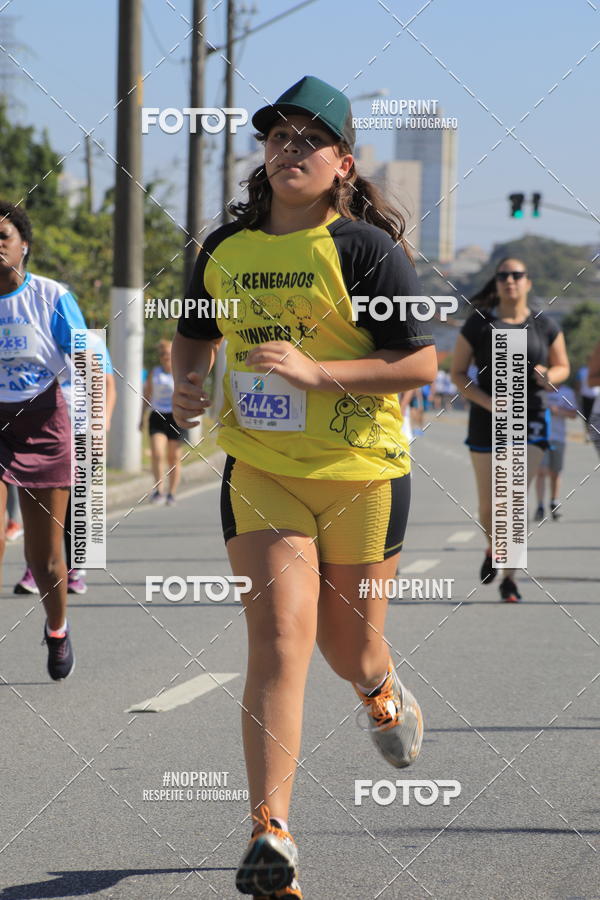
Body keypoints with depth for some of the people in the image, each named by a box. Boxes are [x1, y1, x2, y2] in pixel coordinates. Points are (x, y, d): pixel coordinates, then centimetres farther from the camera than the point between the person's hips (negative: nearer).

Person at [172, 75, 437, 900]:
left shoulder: (365, 248, -9)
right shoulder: (223, 251, 4)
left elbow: (420, 363, -12)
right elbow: (196, 331, 23)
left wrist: (315, 372, -23)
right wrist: (186, 384, 1)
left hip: (361, 475, -2)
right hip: (259, 471, 2)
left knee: (349, 649, 13)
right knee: (278, 642, -14)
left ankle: (383, 694, 53)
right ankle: (272, 834, -17)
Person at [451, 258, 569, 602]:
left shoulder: (545, 326, 2)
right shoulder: (478, 324, -2)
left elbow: (563, 367, 13)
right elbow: (457, 372, 1)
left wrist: (548, 376, -11)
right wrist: (486, 401, -14)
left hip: (531, 421, 0)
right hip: (487, 422, 0)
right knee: (489, 504, 3)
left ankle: (510, 577, -2)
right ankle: (493, 549, 36)